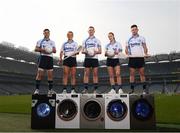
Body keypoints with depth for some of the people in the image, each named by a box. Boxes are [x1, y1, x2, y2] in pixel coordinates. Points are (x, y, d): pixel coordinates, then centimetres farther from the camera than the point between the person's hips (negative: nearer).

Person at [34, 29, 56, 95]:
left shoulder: (52, 42, 18)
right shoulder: (40, 41, 9)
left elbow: (55, 50, 11)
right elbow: (36, 49, 2)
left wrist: (51, 50, -11)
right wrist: (42, 50, -14)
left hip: (50, 58, 3)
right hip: (42, 57, -3)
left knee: (50, 75, 2)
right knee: (40, 74, -7)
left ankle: (50, 90, 9)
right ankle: (37, 89, -2)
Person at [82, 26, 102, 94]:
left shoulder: (97, 40, 12)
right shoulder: (85, 40, 15)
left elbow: (100, 51, 8)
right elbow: (82, 51, 12)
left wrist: (96, 52, -14)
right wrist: (85, 52, -11)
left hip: (95, 58, -1)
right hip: (87, 58, 1)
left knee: (95, 74, -2)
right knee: (86, 73, -3)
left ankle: (95, 89, 1)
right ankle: (85, 88, 1)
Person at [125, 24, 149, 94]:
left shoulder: (141, 38, 10)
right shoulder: (129, 39, 13)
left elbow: (145, 47, 7)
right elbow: (126, 48, 15)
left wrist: (145, 53, -11)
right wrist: (127, 52, -6)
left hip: (140, 58, -1)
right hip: (132, 58, 1)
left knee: (142, 73, 0)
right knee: (132, 74, 0)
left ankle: (144, 89, 5)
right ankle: (132, 89, 4)